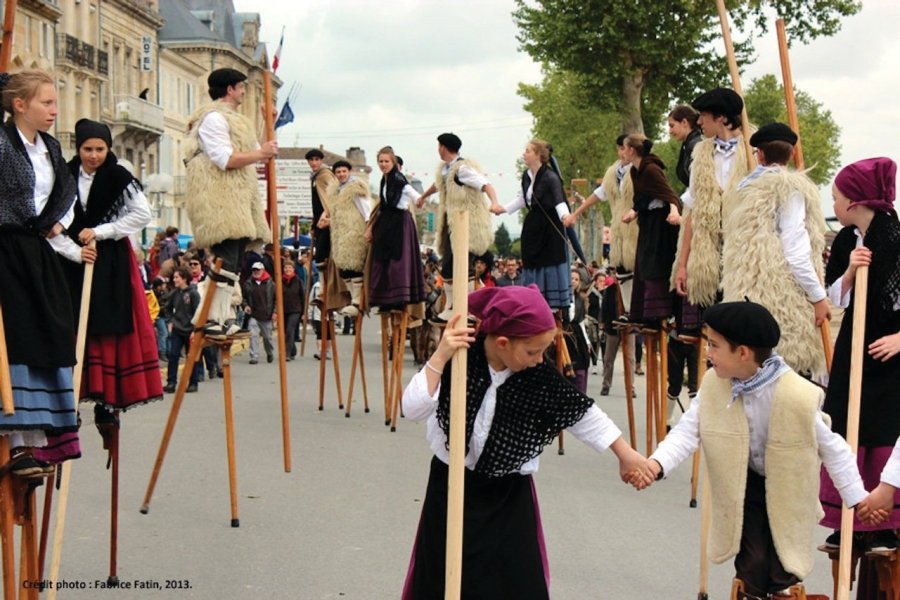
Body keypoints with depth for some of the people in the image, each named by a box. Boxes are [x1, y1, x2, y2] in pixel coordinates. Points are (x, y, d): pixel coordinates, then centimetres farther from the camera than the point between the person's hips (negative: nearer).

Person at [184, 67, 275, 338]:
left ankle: (225, 316, 9)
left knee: (234, 261, 7)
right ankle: (214, 319, -20)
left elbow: (246, 155, 31)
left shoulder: (233, 118, 26)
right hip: (218, 197, -11)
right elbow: (225, 159, -18)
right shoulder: (213, 117, -8)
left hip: (237, 199, 11)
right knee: (226, 259, -18)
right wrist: (261, 153, -14)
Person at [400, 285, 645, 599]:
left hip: (509, 495, 1)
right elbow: (413, 410, -25)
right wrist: (440, 356, -34)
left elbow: (582, 413, 0)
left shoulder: (540, 376, -13)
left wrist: (625, 453, 9)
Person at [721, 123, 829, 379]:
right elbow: (796, 251, -13)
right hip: (784, 295, -7)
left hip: (747, 293, 7)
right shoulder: (791, 188, -8)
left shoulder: (747, 187, 11)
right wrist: (818, 296, -8)